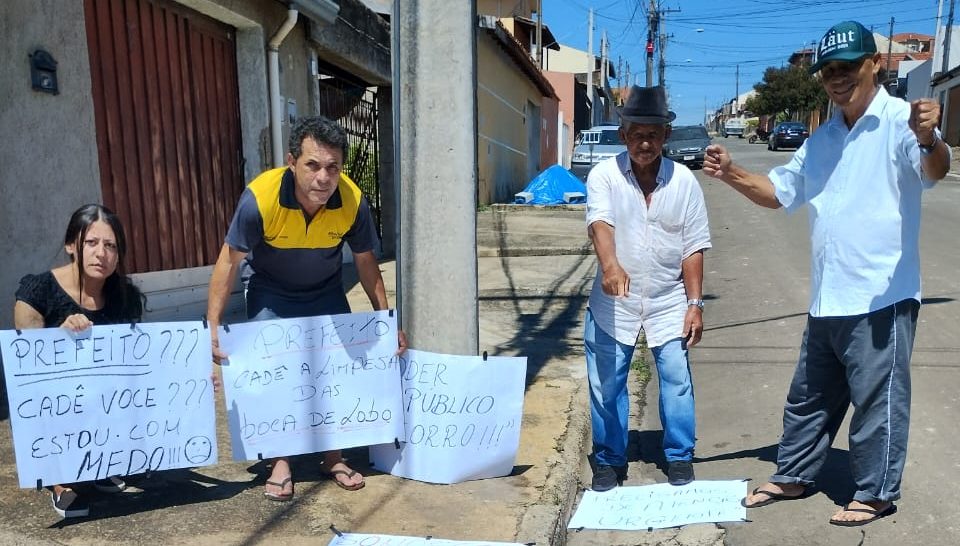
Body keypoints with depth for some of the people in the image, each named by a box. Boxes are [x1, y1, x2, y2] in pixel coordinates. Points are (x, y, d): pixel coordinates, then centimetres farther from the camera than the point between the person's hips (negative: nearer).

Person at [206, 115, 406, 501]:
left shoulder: (352, 201, -27)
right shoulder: (260, 197, -34)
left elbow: (365, 261, -10)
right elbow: (230, 261, -21)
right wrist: (212, 325, -21)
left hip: (326, 292, 2)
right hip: (270, 292, -2)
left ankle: (334, 457, 19)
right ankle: (281, 462, 11)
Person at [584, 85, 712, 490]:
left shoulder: (684, 181, -2)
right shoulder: (604, 175, -8)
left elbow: (693, 248, 0)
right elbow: (600, 223, -26)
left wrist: (695, 303, -4)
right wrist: (610, 266, -45)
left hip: (669, 302, 1)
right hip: (613, 302, -1)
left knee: (677, 380, 2)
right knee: (606, 384, 5)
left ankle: (679, 458, 23)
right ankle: (609, 460, 24)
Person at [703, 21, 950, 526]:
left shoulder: (900, 120, -10)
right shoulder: (821, 138, 13)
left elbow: (934, 170, -27)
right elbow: (778, 191, 18)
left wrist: (930, 140, -50)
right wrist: (732, 175, 0)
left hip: (881, 298, -7)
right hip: (826, 300, 8)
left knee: (878, 399, 6)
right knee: (809, 394, 18)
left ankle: (876, 493, 24)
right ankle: (793, 476, 34)